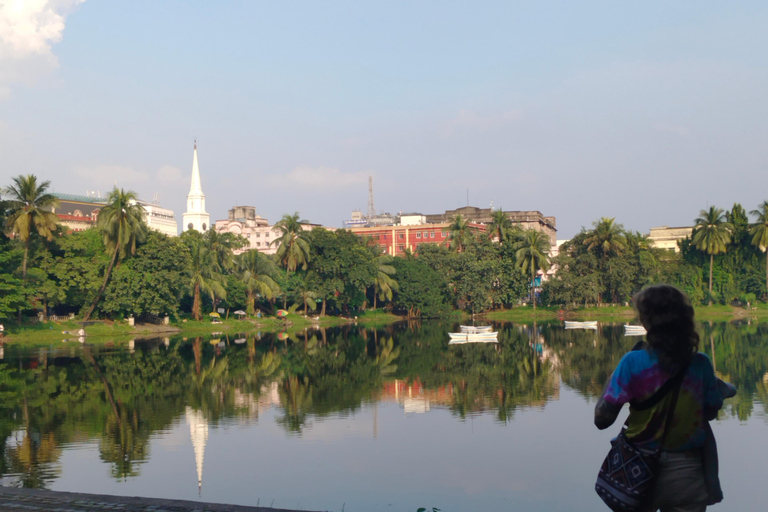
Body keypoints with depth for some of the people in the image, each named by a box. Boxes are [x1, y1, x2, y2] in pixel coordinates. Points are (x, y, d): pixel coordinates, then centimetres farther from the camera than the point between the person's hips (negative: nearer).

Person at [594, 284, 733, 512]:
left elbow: (602, 419, -14)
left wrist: (609, 383, 2)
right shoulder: (701, 363, -7)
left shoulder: (633, 362, -14)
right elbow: (711, 412, 7)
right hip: (687, 474, 2)